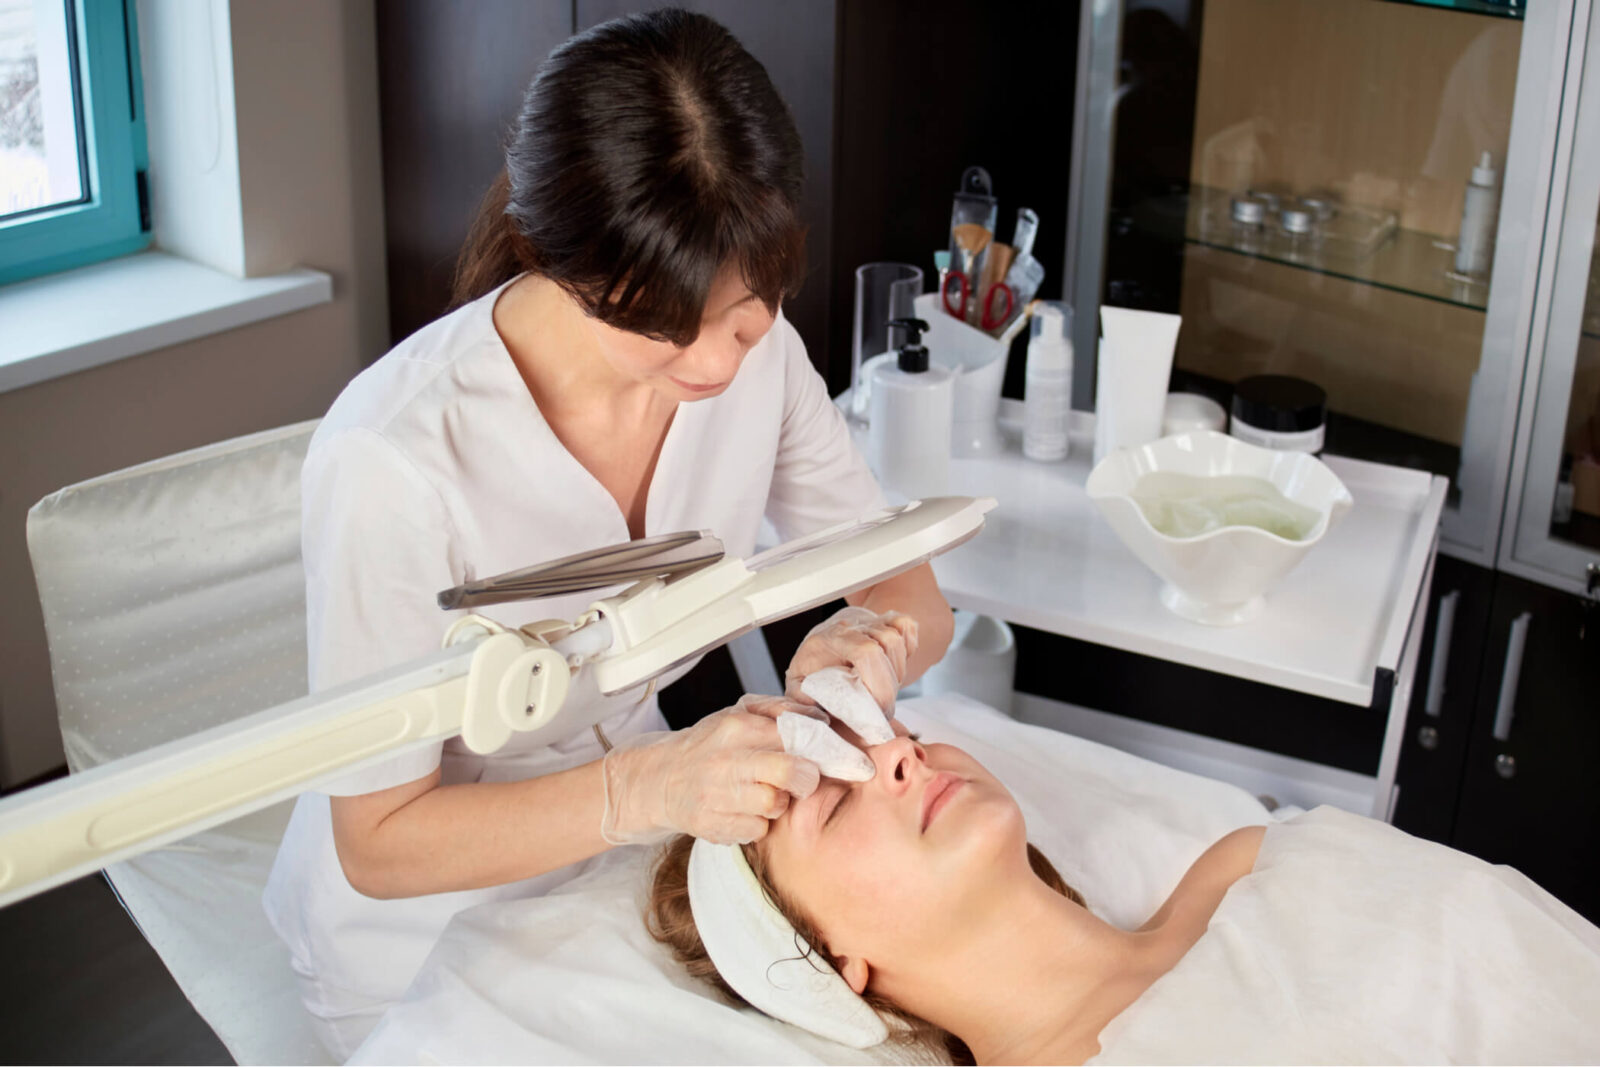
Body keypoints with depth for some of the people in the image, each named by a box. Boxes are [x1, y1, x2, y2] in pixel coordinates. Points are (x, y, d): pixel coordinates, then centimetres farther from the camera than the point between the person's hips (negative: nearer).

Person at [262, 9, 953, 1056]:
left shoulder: (756, 347, -16)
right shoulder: (395, 459, -33)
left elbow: (914, 594, -4)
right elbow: (378, 843, -23)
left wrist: (876, 637, -28)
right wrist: (650, 787, -37)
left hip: (633, 866, 5)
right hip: (427, 936, -4)